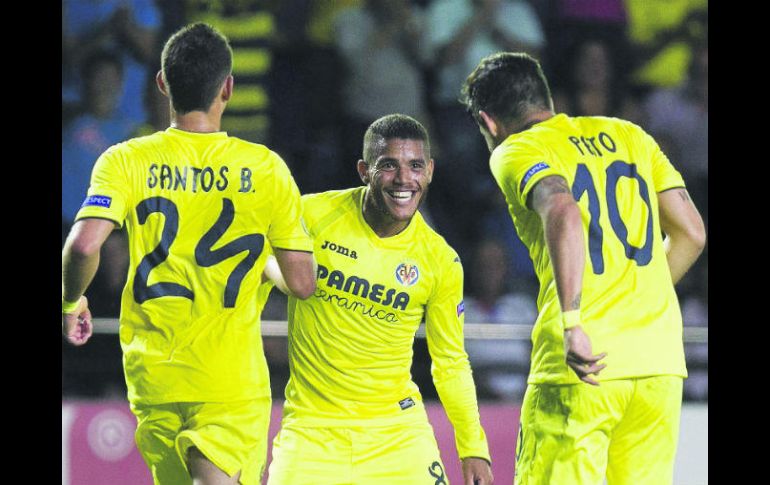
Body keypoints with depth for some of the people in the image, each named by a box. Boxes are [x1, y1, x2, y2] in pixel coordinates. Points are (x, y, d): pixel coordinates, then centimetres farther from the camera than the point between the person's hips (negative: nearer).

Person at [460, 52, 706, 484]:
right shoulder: (630, 136, 18)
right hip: (662, 363, 5)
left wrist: (573, 324, -26)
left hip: (581, 370, -5)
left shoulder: (516, 153, 1)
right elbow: (692, 233, 15)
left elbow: (564, 215, -20)